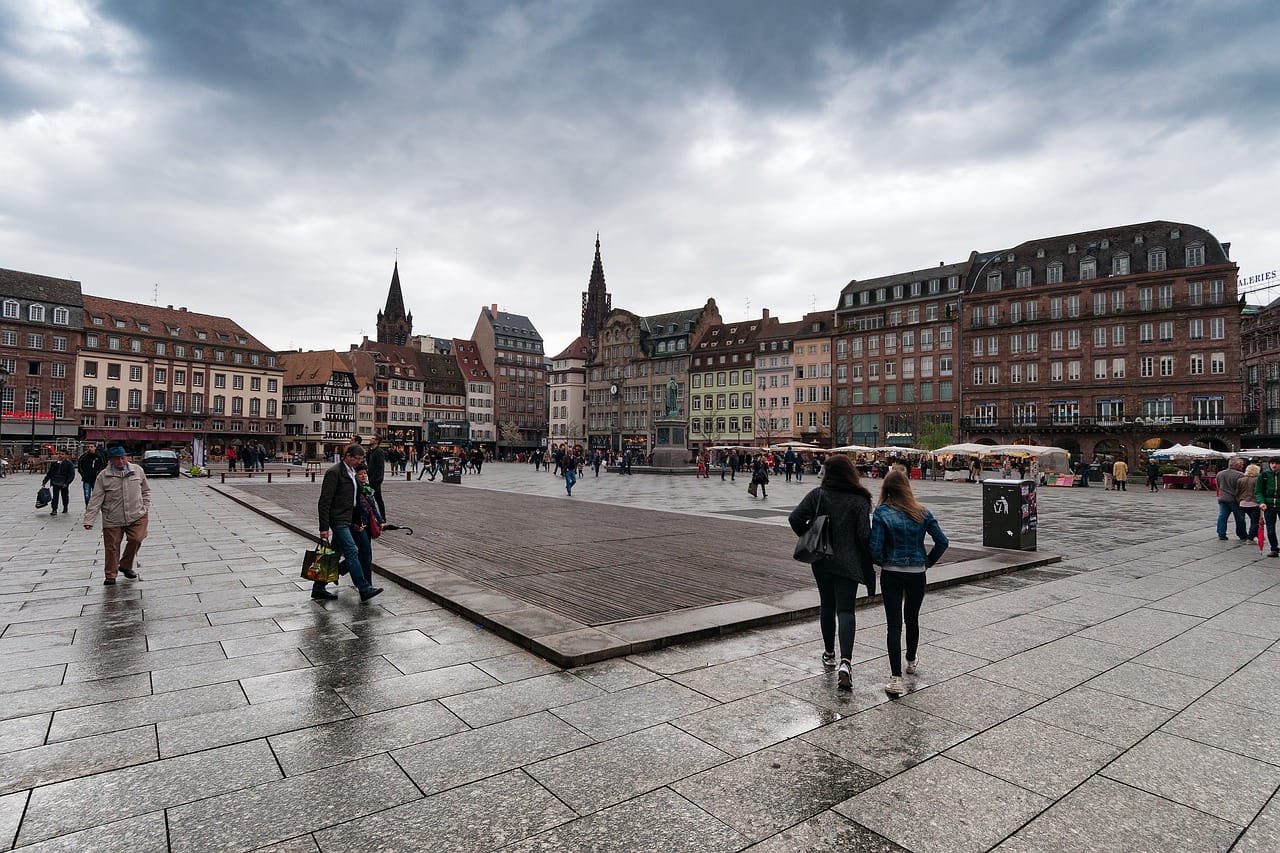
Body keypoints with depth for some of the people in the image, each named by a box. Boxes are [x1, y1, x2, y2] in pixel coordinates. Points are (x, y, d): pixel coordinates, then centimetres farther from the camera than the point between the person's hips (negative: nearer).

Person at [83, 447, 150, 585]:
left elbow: (146, 490, 14)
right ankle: (110, 576, 19)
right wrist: (89, 520, -10)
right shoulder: (103, 476, -3)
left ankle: (125, 566, 16)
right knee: (112, 547, 4)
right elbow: (95, 500, -5)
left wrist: (145, 507, 5)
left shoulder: (137, 470, 2)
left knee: (136, 540, -10)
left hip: (137, 516, 1)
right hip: (112, 519, -1)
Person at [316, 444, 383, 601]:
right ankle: (364, 589, -7)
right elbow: (324, 501, -17)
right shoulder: (334, 472, -15)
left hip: (346, 520, 9)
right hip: (338, 520, -9)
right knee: (352, 553, -10)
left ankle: (318, 589, 22)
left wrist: (358, 521, 18)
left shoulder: (352, 473, 13)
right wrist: (324, 527, -19)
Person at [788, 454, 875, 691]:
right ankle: (845, 661, -16)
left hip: (822, 561, 2)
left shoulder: (818, 495, -4)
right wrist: (869, 564, 1)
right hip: (849, 562, -2)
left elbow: (795, 518, -12)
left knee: (827, 606, 18)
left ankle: (829, 653, 31)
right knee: (845, 609, -1)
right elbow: (864, 535, -10)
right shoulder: (860, 500, -7)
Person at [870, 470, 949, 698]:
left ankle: (896, 678, -4)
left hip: (891, 574, -3)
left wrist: (883, 562, 3)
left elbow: (875, 548, -16)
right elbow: (942, 541, -2)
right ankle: (911, 661, 43)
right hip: (917, 574, 3)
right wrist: (928, 561, 9)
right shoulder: (922, 512, -1)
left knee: (894, 624, 0)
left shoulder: (882, 512, -11)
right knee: (912, 619, 22)